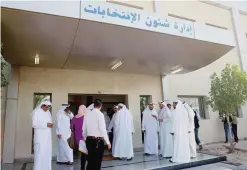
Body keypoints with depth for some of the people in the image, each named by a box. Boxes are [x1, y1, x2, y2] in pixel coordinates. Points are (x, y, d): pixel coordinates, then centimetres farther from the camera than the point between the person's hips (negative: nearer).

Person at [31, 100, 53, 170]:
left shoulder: (48, 113, 13)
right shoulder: (36, 112, -5)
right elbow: (34, 124, -12)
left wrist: (50, 124, -5)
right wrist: (46, 124, -18)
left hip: (47, 136, 6)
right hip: (40, 136, -6)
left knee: (47, 152, 5)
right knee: (40, 152, -7)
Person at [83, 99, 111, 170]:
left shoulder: (87, 114, 6)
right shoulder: (100, 114, -11)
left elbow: (84, 128, 11)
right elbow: (103, 129, -14)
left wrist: (85, 137, 27)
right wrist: (108, 142, -8)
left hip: (89, 140, 6)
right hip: (98, 140, -6)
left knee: (90, 160, 15)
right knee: (97, 161, 5)